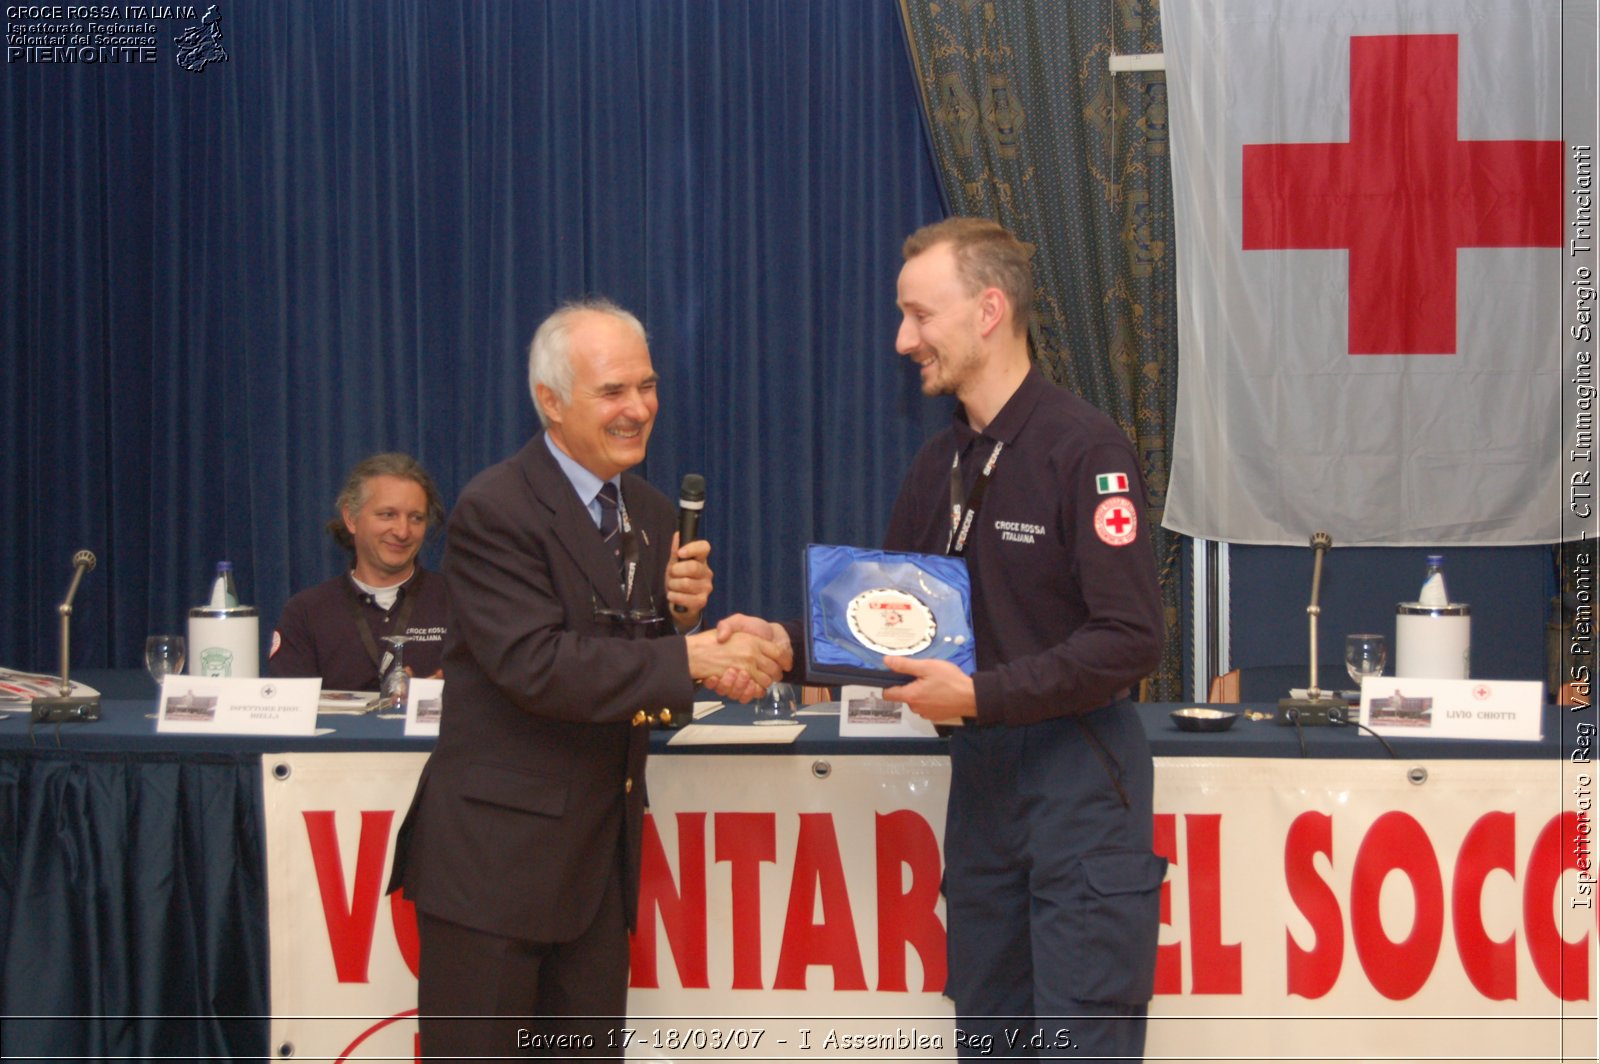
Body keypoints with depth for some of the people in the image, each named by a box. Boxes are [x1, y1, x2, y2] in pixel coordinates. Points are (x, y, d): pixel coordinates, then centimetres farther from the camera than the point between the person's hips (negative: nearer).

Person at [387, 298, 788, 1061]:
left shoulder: (652, 515, 12)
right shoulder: (495, 511, -12)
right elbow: (537, 666, -24)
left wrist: (683, 613, -5)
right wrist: (690, 657, -27)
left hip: (602, 853, 7)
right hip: (494, 851, -7)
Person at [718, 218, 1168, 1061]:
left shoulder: (1083, 449, -14)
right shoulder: (939, 467, 11)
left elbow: (1131, 640, -20)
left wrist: (982, 695, -24)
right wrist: (788, 642, -5)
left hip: (1079, 776, -8)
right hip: (980, 771, 8)